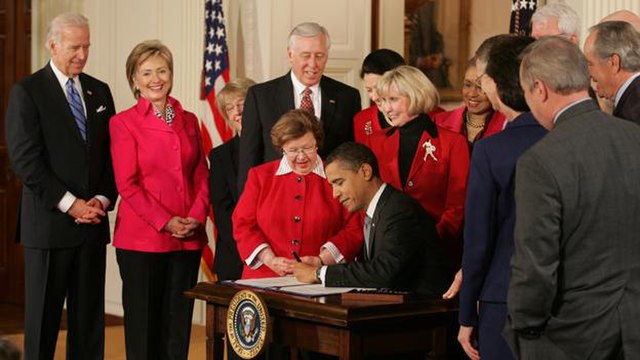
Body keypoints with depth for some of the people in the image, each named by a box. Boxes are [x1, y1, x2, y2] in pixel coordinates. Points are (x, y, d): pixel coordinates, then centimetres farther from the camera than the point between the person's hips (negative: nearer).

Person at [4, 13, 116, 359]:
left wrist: (103, 199, -4)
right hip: (49, 223, -5)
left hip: (93, 222, 5)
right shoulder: (27, 92, -4)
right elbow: (24, 159, -11)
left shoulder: (100, 91, 13)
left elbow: (112, 154, 12)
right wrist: (69, 203, -15)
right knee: (43, 317, 2)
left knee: (89, 316, 7)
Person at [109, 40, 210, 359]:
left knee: (178, 324, 7)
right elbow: (127, 184, -7)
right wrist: (165, 222, -13)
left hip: (188, 238, 4)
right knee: (143, 323, 2)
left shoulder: (188, 121, 12)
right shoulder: (123, 123, -2)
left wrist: (196, 217, -5)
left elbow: (201, 176, 11)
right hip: (141, 238, -4)